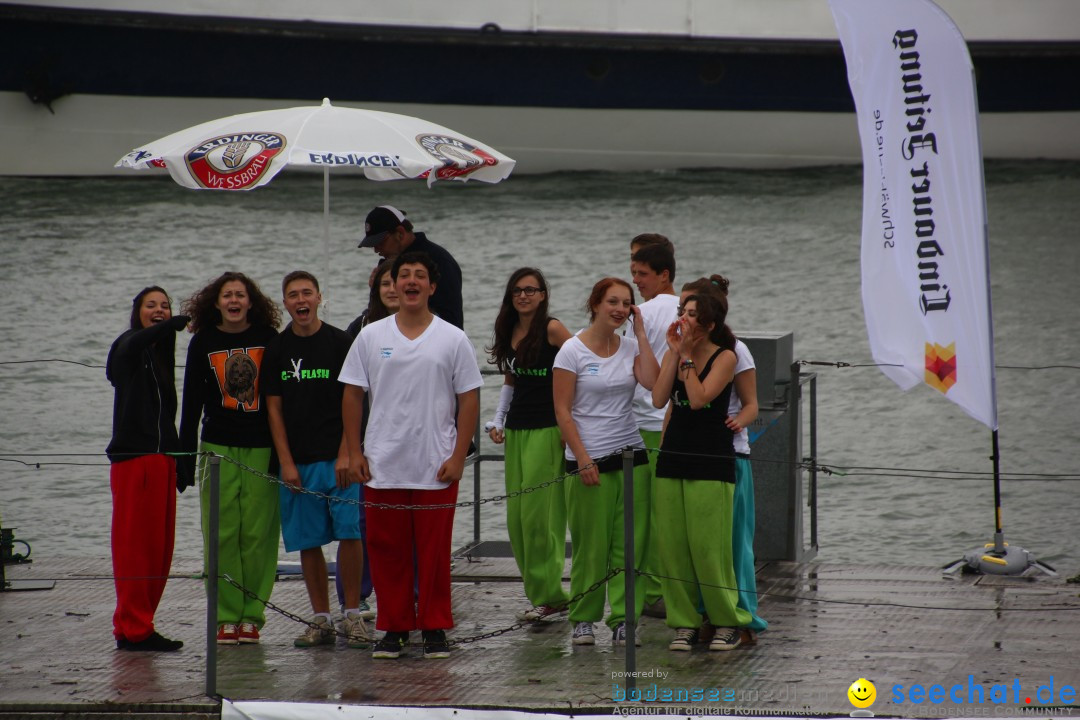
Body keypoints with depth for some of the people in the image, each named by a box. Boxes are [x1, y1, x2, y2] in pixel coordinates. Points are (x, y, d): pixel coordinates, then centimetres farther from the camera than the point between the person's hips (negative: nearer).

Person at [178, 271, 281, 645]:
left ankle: (252, 615, 5)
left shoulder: (268, 339, 2)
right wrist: (186, 456, 6)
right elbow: (192, 402, 9)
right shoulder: (203, 342, 5)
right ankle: (226, 617, 4)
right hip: (218, 447, 1)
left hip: (262, 449, -1)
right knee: (222, 535, -2)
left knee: (258, 533, -3)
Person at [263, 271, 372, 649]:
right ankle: (321, 619, 10)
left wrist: (346, 455, -9)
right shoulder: (276, 350, 7)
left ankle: (352, 615, -2)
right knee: (308, 541, 3)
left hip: (337, 458, -2)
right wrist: (286, 462, -1)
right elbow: (274, 408, 7)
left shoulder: (340, 343, 1)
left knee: (349, 532, -11)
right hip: (297, 461, 2)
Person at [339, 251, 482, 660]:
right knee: (386, 551, 4)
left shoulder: (453, 340, 3)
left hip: (436, 469, -1)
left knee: (435, 552, 1)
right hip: (382, 468, 2)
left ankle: (435, 629, 9)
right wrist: (355, 452, 2)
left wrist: (458, 457, -5)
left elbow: (469, 400, 3)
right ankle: (394, 627, 13)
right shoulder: (371, 337, 7)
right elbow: (353, 395, 9)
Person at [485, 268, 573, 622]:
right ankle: (542, 593, 11)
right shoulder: (508, 332, 13)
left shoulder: (552, 329, -8)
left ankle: (547, 595, -3)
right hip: (516, 429, 7)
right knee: (516, 515, 4)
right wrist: (498, 420, 13)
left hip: (548, 429, -7)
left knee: (538, 513, -10)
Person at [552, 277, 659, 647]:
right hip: (588, 460, -4)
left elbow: (652, 382, -11)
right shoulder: (573, 350, -4)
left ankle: (623, 618, 4)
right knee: (590, 545, -1)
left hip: (631, 456, 4)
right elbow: (563, 411, -5)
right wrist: (583, 460, -11)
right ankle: (583, 619, 11)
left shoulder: (631, 347, 8)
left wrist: (641, 334, -7)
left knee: (630, 543, -1)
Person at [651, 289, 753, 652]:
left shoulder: (725, 357, -5)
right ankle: (684, 622, 11)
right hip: (673, 458, 5)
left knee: (709, 548, -6)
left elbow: (699, 398, -17)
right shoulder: (673, 354, 10)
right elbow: (659, 399, -5)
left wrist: (687, 354, -13)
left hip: (711, 462, -5)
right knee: (673, 547, 3)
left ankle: (728, 622, 5)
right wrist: (675, 352, -7)